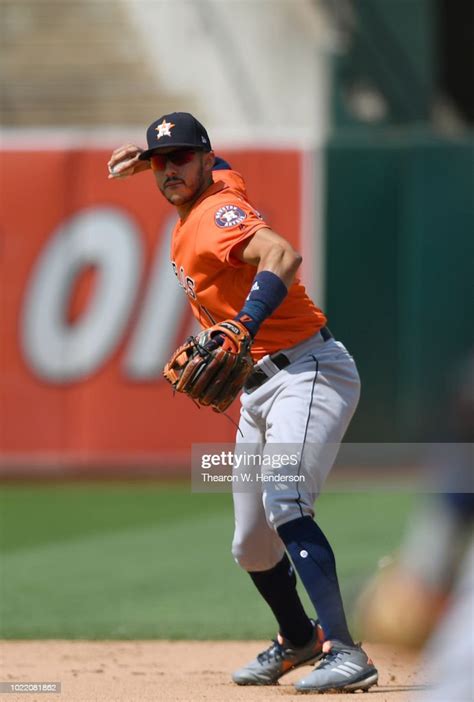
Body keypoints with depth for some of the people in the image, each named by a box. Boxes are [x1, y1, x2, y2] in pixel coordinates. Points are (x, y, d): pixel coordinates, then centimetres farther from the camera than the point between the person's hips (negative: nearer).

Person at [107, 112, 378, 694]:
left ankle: (345, 652, -36)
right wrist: (146, 156, 24)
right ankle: (297, 640, 39)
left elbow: (283, 257, -37)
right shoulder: (221, 183, 11)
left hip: (308, 372, -10)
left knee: (283, 505, -29)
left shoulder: (218, 214, -17)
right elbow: (217, 166, 39)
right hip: (257, 389, 10)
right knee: (251, 545, 15)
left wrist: (241, 332, -49)